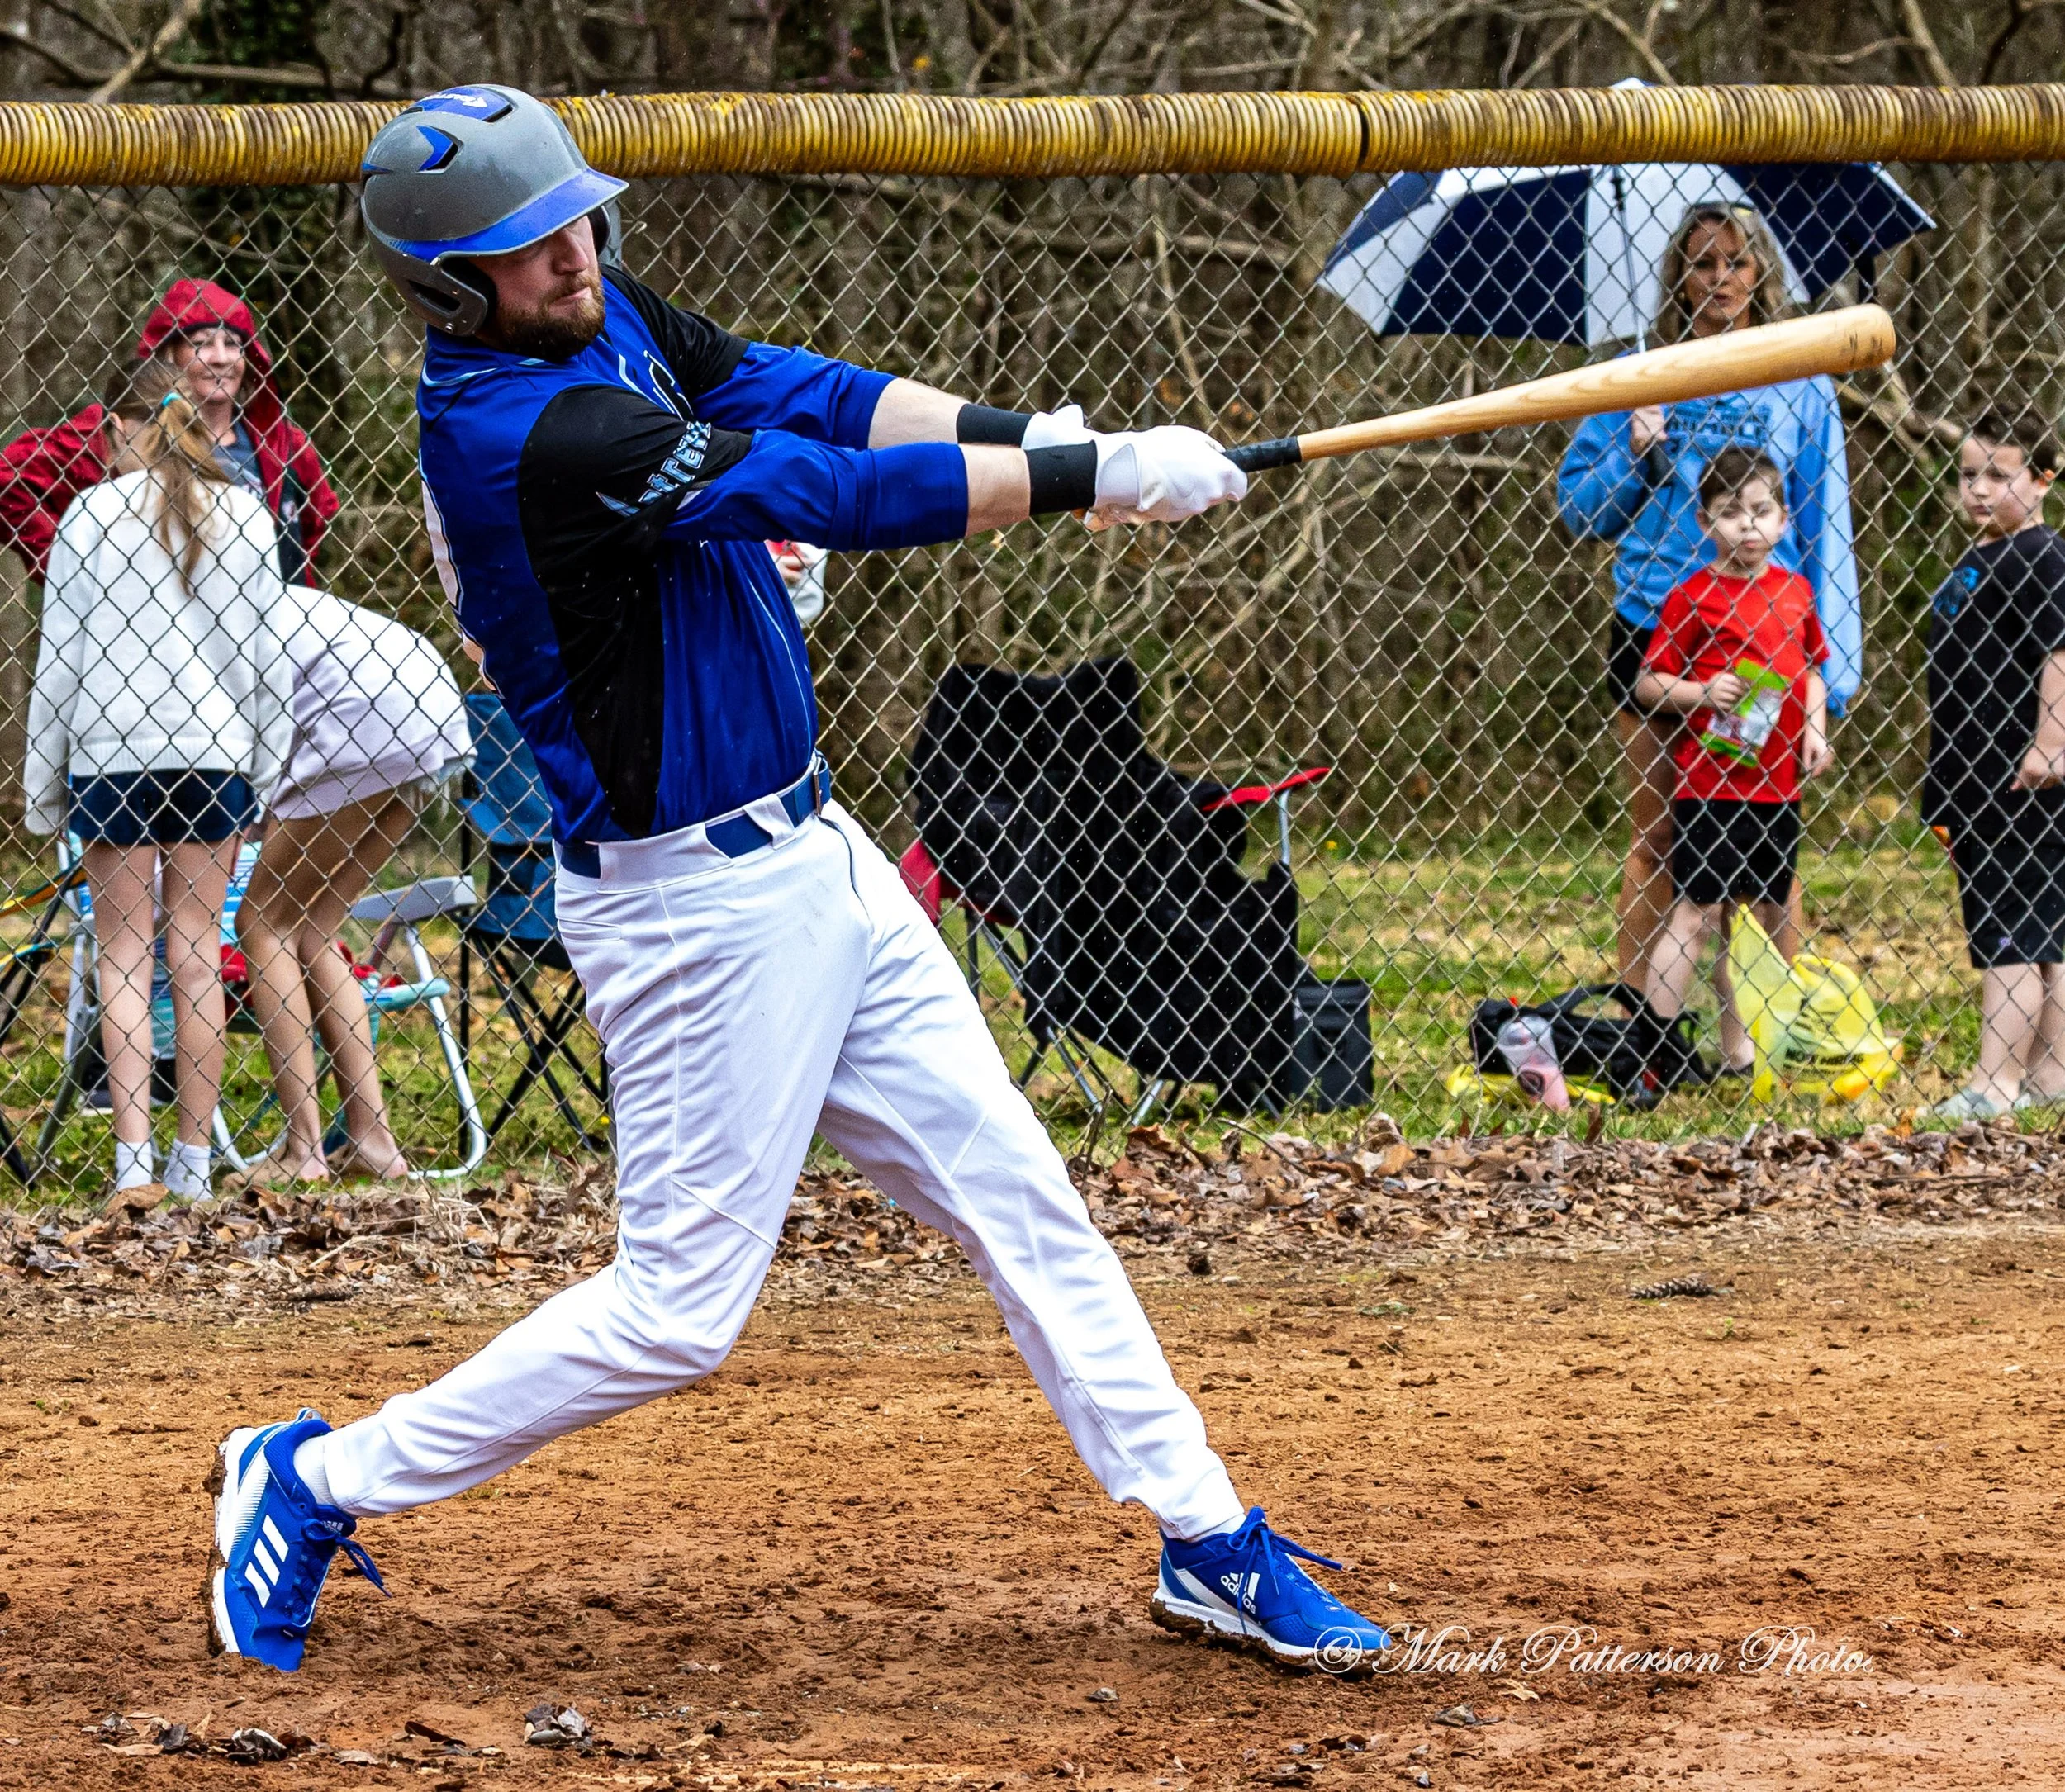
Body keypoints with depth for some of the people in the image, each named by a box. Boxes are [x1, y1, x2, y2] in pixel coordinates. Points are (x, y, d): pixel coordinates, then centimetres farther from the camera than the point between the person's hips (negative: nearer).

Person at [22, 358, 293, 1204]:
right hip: (217, 752, 2)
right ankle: (194, 1159, 9)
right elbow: (268, 655, 5)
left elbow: (60, 657, -3)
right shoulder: (244, 515, 2)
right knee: (197, 950, 8)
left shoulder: (93, 514, -6)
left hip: (113, 752, -2)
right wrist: (265, 767, 14)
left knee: (123, 953, 3)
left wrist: (41, 786, 4)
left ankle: (132, 1156, -5)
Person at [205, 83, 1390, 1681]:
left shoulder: (611, 319, 3)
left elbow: (802, 394, 0)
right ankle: (317, 1483, 12)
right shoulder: (511, 426, -25)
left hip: (808, 857, 9)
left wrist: (1023, 433, -16)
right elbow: (828, 493, -27)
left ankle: (1211, 1543, 16)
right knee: (680, 1306, -2)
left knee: (1017, 1195, 10)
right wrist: (1092, 476, -23)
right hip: (696, 903, -9)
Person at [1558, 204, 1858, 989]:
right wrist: (1631, 456, -8)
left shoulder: (1798, 386, 7)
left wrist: (1831, 666, -2)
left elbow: (1826, 527, 5)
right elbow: (1578, 507, 12)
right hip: (1653, 628, 1)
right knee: (1655, 835, 4)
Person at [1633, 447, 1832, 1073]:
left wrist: (1815, 728, 4)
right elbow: (1647, 683, -6)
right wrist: (1699, 694, -22)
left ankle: (1739, 1048, 23)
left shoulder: (1794, 592, 8)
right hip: (1710, 781, -6)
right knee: (1698, 909, -8)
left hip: (1776, 783, 6)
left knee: (1766, 914, 12)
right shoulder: (1694, 597, -8)